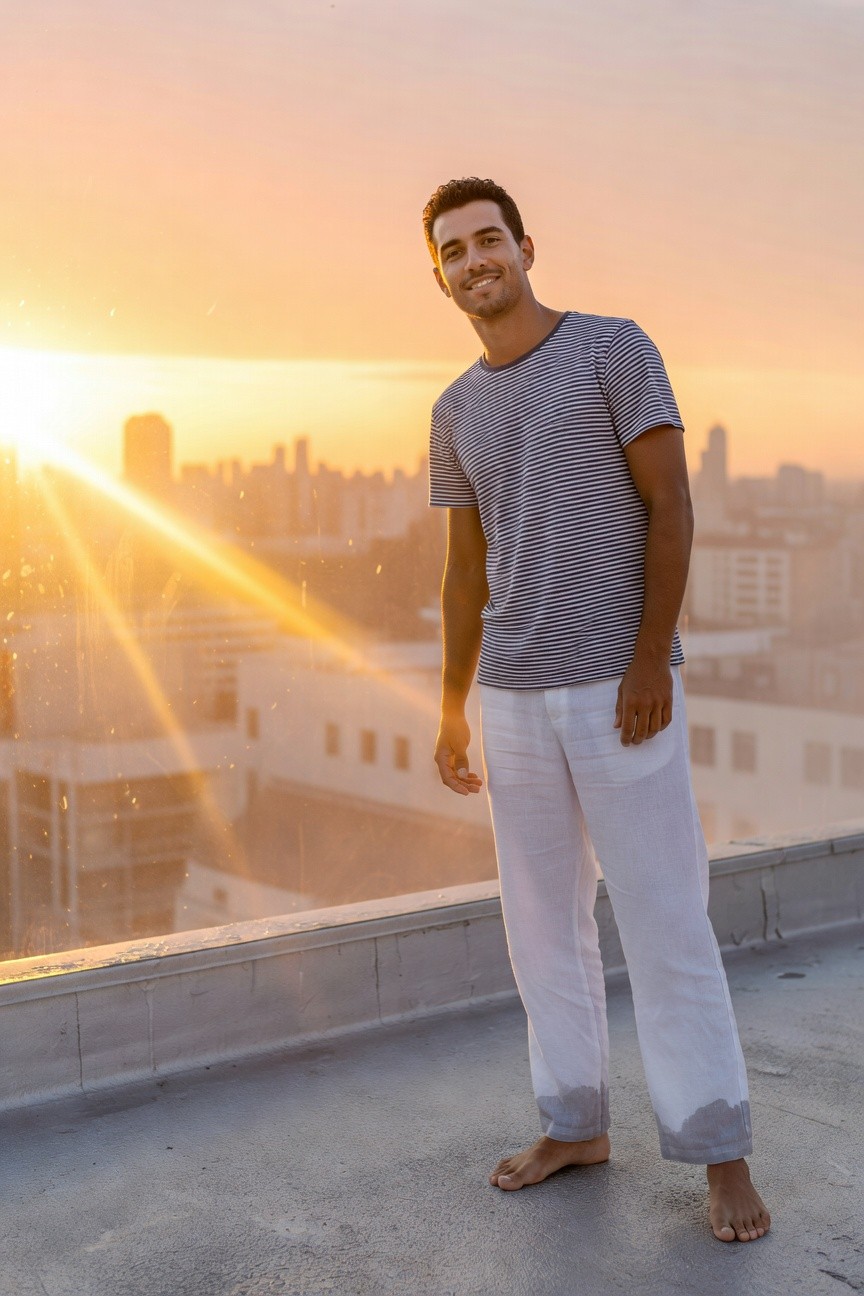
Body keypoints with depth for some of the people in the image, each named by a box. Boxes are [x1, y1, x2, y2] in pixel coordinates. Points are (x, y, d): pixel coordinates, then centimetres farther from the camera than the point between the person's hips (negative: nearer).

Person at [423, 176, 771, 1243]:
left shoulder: (614, 349, -3)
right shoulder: (456, 413, 12)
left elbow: (670, 507, -8)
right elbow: (466, 571, 15)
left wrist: (651, 660, -15)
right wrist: (452, 712, 12)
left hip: (621, 684, -5)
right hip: (513, 695, 6)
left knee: (663, 917, -4)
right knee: (542, 916, 10)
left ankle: (720, 1152, 8)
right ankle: (575, 1124, 23)